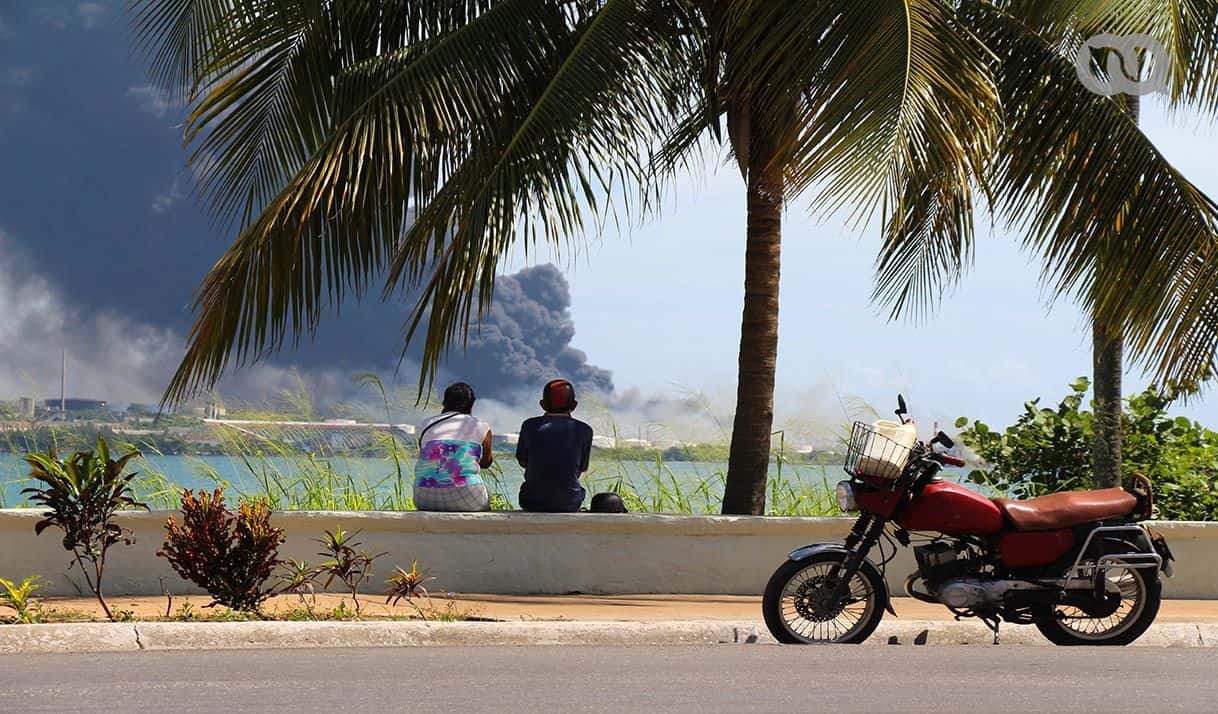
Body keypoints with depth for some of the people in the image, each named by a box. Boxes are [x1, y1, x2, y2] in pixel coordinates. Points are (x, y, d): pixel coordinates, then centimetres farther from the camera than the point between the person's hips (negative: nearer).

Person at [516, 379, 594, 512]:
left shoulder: (530, 425, -3)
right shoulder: (584, 430, -4)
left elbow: (522, 460, 9)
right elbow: (582, 468, 6)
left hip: (532, 502, 1)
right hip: (569, 504, -1)